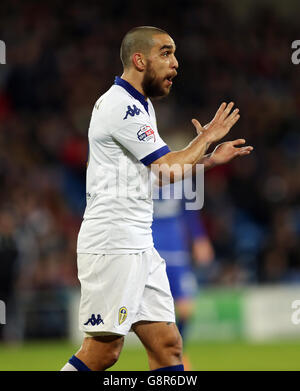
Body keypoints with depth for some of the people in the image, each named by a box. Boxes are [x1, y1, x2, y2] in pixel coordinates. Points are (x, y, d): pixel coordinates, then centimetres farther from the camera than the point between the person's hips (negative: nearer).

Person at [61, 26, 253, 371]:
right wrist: (207, 138, 1)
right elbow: (170, 170, -15)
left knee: (167, 345, 3)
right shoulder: (121, 107, -14)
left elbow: (162, 169, 25)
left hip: (139, 246, 10)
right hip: (111, 247, -10)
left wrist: (211, 158, 13)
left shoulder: (139, 105, 17)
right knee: (103, 351, -9)